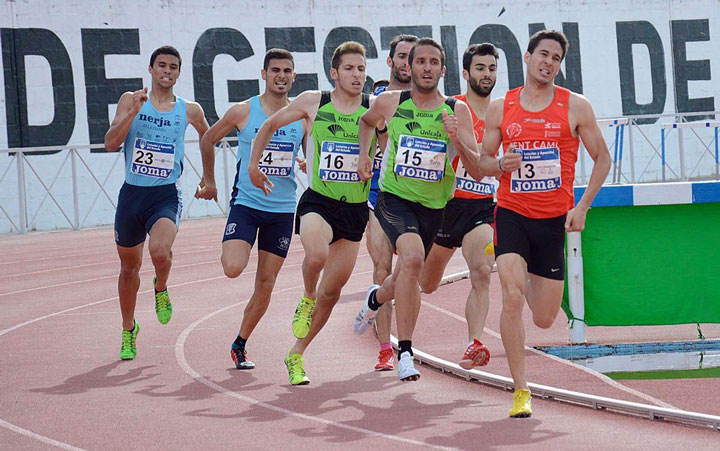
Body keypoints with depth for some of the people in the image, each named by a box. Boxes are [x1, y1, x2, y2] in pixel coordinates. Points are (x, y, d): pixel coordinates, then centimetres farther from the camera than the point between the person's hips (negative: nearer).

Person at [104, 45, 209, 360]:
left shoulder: (189, 110, 2)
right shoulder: (131, 101, 0)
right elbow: (110, 144, -11)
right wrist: (133, 112, -21)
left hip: (166, 195, -2)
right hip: (132, 193, 2)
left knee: (160, 251, -30)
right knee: (129, 266, 15)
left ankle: (161, 289, 6)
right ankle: (129, 329, 38)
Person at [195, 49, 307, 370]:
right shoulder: (243, 112, -4)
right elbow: (208, 140, 10)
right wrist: (209, 181, 14)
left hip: (283, 210, 2)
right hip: (246, 203, -2)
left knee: (266, 284, 5)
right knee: (233, 269, -23)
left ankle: (240, 344, 21)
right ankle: (232, 252, 14)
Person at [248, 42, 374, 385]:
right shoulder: (313, 102, -1)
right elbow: (270, 125, 15)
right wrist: (253, 164, 15)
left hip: (355, 208, 2)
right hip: (318, 201, -2)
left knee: (332, 290, 6)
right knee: (316, 256, -33)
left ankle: (296, 355, 24)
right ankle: (307, 299, 1)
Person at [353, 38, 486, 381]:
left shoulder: (457, 111, -6)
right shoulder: (390, 103, -4)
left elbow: (477, 172, -10)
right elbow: (366, 122, 22)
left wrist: (457, 140, -25)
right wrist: (364, 155, 9)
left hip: (433, 208, 2)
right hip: (394, 198, -2)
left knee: (405, 279, 18)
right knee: (412, 257, -30)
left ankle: (375, 299, 57)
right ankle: (404, 350, -25)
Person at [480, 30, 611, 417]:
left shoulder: (576, 107, 0)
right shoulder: (500, 108, 2)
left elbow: (602, 158, 6)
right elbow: (483, 160, 11)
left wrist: (582, 206, -4)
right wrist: (501, 165, -13)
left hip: (555, 220, 1)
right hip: (512, 214, -1)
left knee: (544, 319, 8)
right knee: (512, 299, -21)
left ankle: (530, 277, 47)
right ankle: (520, 392, -13)